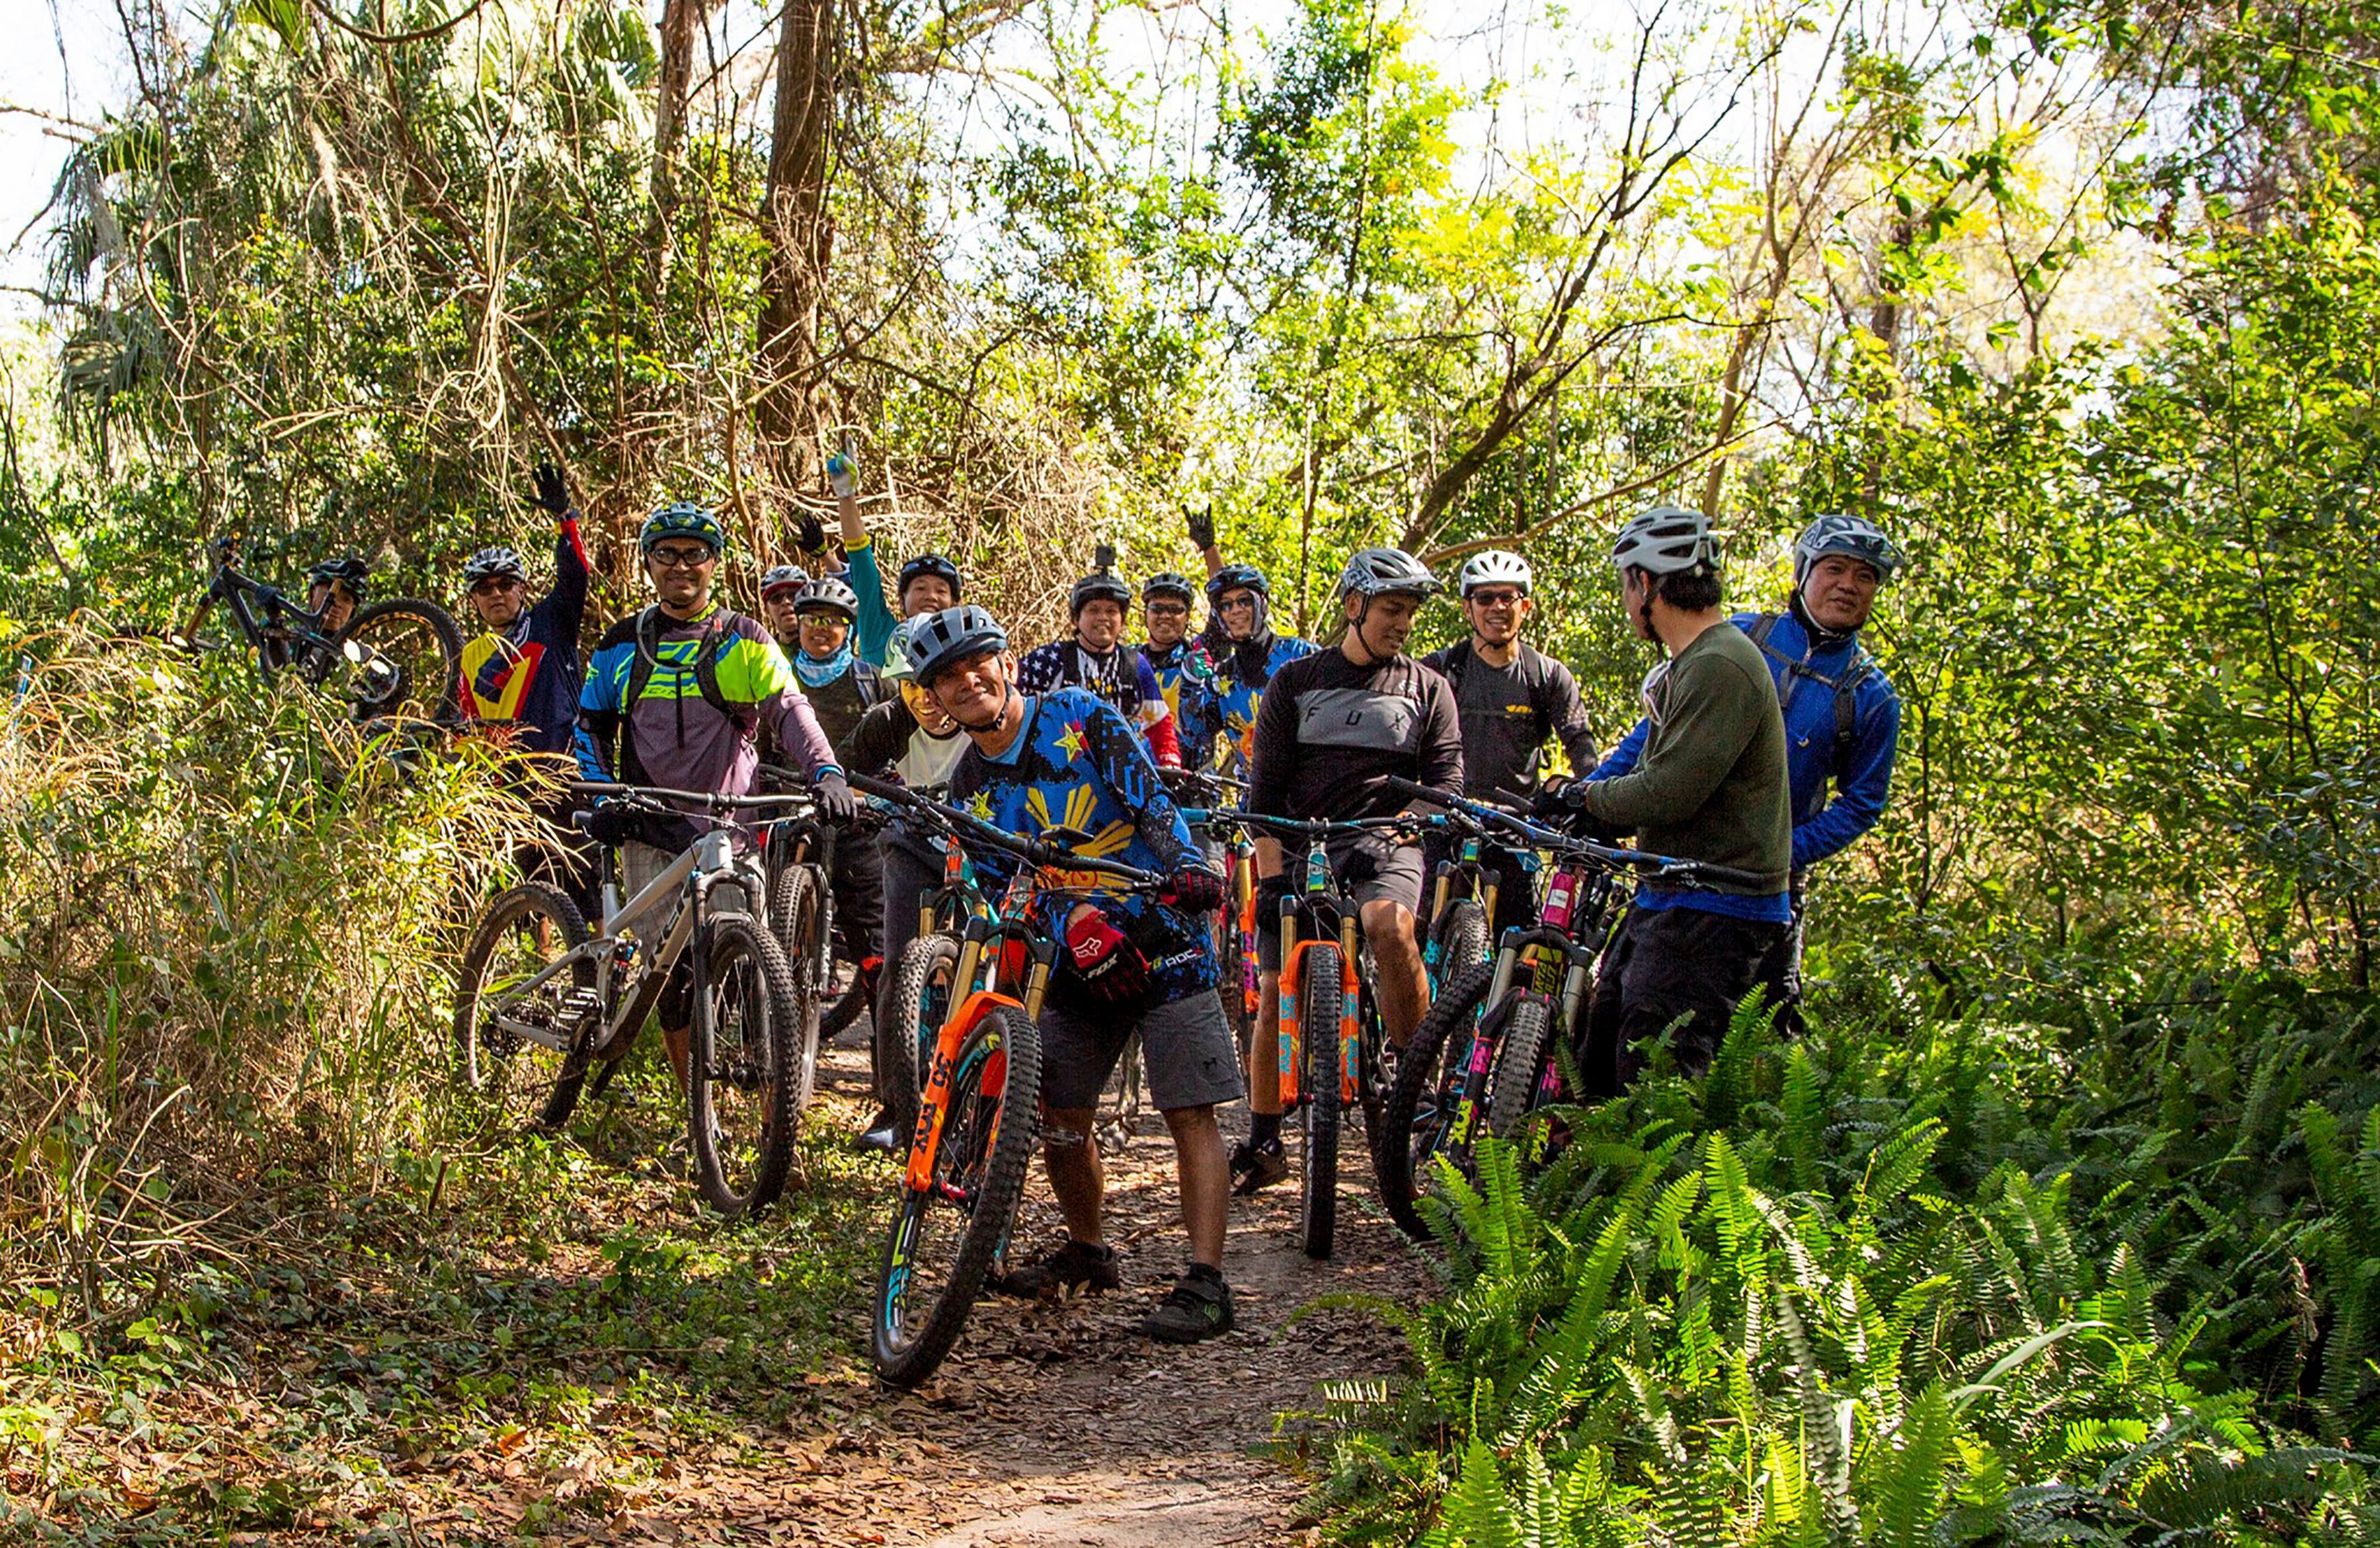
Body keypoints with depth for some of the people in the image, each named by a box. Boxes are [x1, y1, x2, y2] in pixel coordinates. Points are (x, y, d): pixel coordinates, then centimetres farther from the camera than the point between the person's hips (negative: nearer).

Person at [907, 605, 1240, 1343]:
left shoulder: (1076, 715, -7)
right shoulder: (969, 789, 5)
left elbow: (1151, 797, -13)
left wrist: (1186, 865, -29)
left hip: (1161, 936, -5)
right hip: (1076, 959, 5)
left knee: (1190, 1112, -10)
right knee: (1057, 1114, 4)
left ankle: (1206, 1282, -12)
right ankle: (1087, 1254, 27)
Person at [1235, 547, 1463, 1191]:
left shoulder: (1428, 690, 9)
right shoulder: (1296, 682, 9)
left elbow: (1444, 787, 1)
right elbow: (1266, 788, 3)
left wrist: (1386, 835, -16)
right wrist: (1271, 874, -9)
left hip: (1383, 844, -1)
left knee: (1391, 925, -34)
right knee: (1276, 992, -4)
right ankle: (1263, 1143, 9)